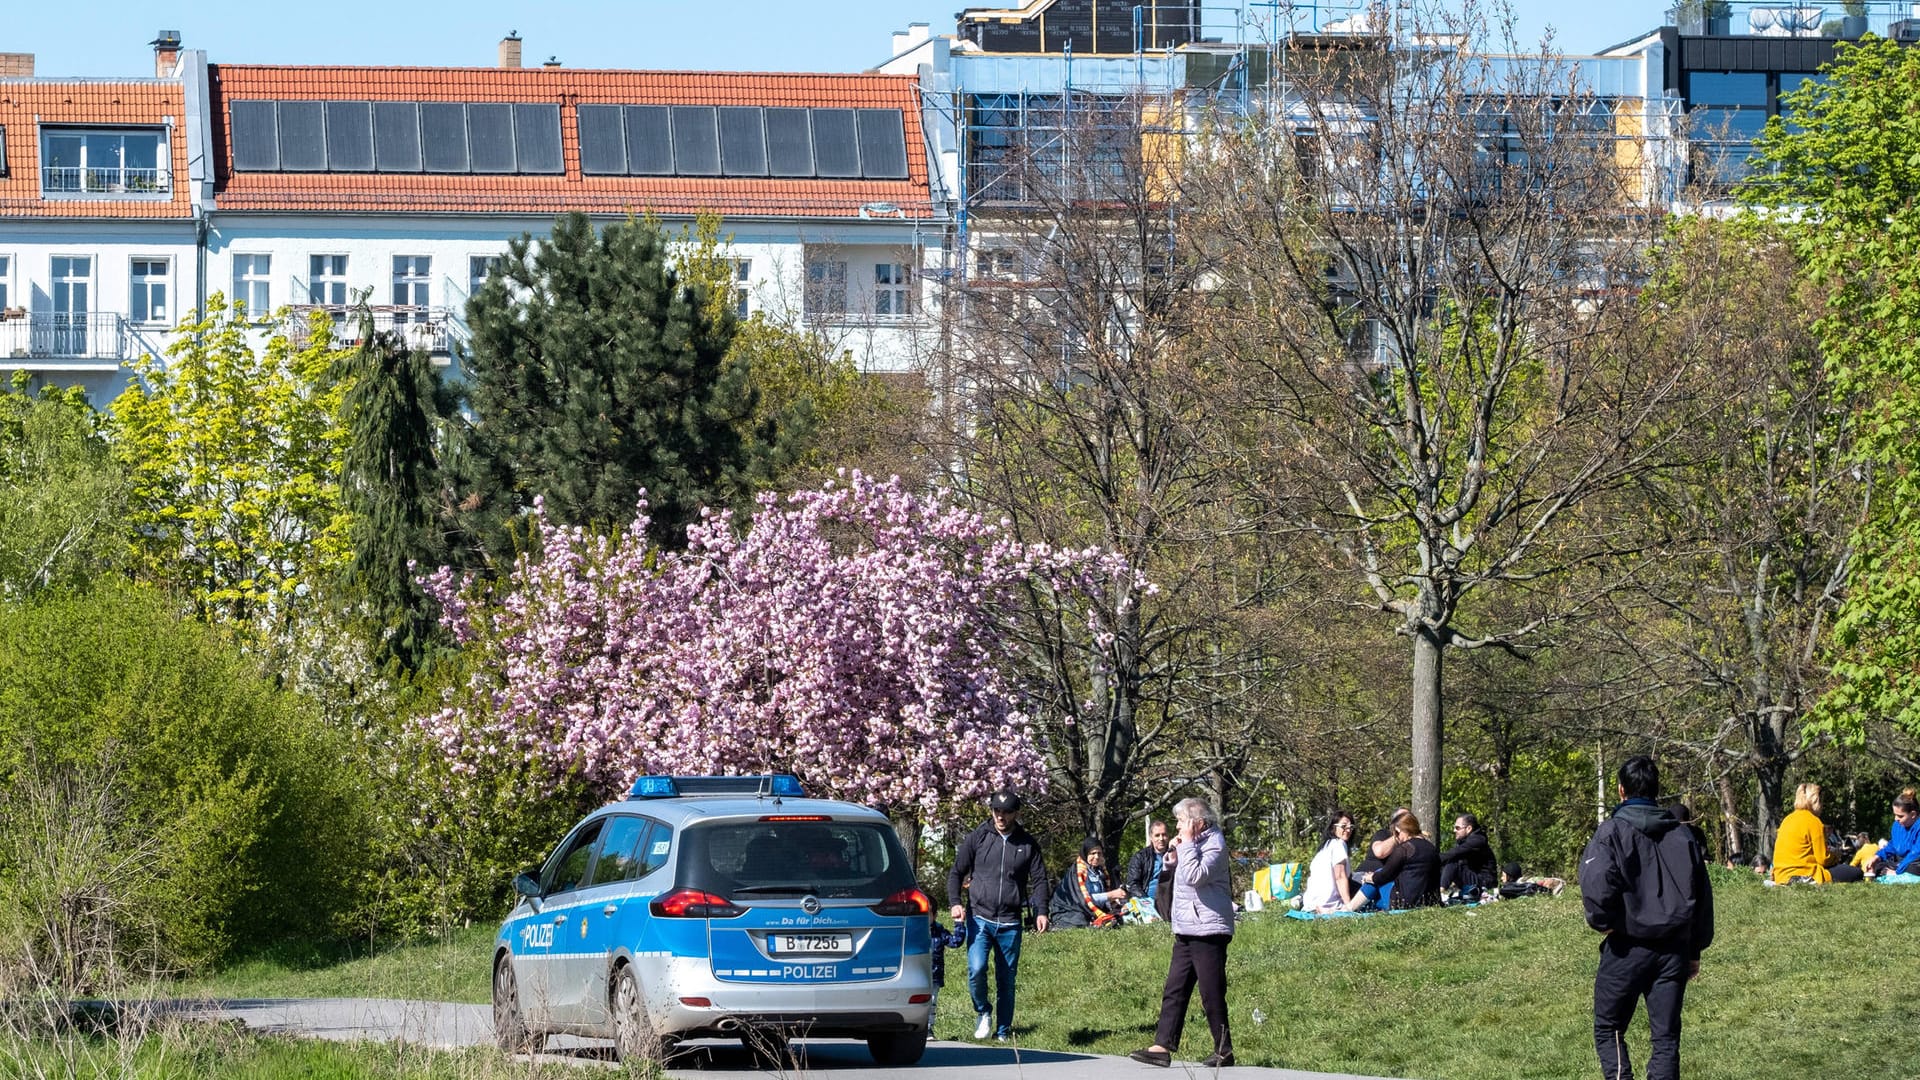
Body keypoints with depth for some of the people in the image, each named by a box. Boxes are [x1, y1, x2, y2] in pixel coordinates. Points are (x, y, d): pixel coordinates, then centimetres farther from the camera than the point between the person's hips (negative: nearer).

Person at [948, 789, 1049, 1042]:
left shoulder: (1028, 843, 6)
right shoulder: (978, 838, 3)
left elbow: (1039, 879, 8)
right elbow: (956, 872, 7)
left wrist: (1040, 911, -7)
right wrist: (956, 902, -8)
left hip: (1010, 923, 1)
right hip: (981, 918, -1)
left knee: (1007, 979, 5)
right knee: (976, 969, -19)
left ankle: (1003, 1032, 16)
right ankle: (983, 1012, 7)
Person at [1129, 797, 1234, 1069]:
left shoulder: (1214, 843, -12)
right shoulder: (1195, 842, 16)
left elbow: (1195, 876, -26)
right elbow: (1182, 873, 26)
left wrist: (1186, 845, -18)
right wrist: (1173, 857, 7)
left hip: (1208, 931, -10)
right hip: (1186, 931, 10)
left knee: (1212, 994, -4)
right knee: (1174, 992, 6)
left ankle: (1224, 1051, 4)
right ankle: (1162, 1047, 5)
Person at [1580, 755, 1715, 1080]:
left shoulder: (1613, 831, -7)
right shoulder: (1682, 836, 9)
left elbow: (1597, 882, -23)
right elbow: (1702, 895, 12)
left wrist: (1603, 922, -5)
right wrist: (1695, 950, 19)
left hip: (1627, 947, -4)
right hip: (1674, 949, 4)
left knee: (1608, 1028, 9)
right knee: (1666, 1036, 6)